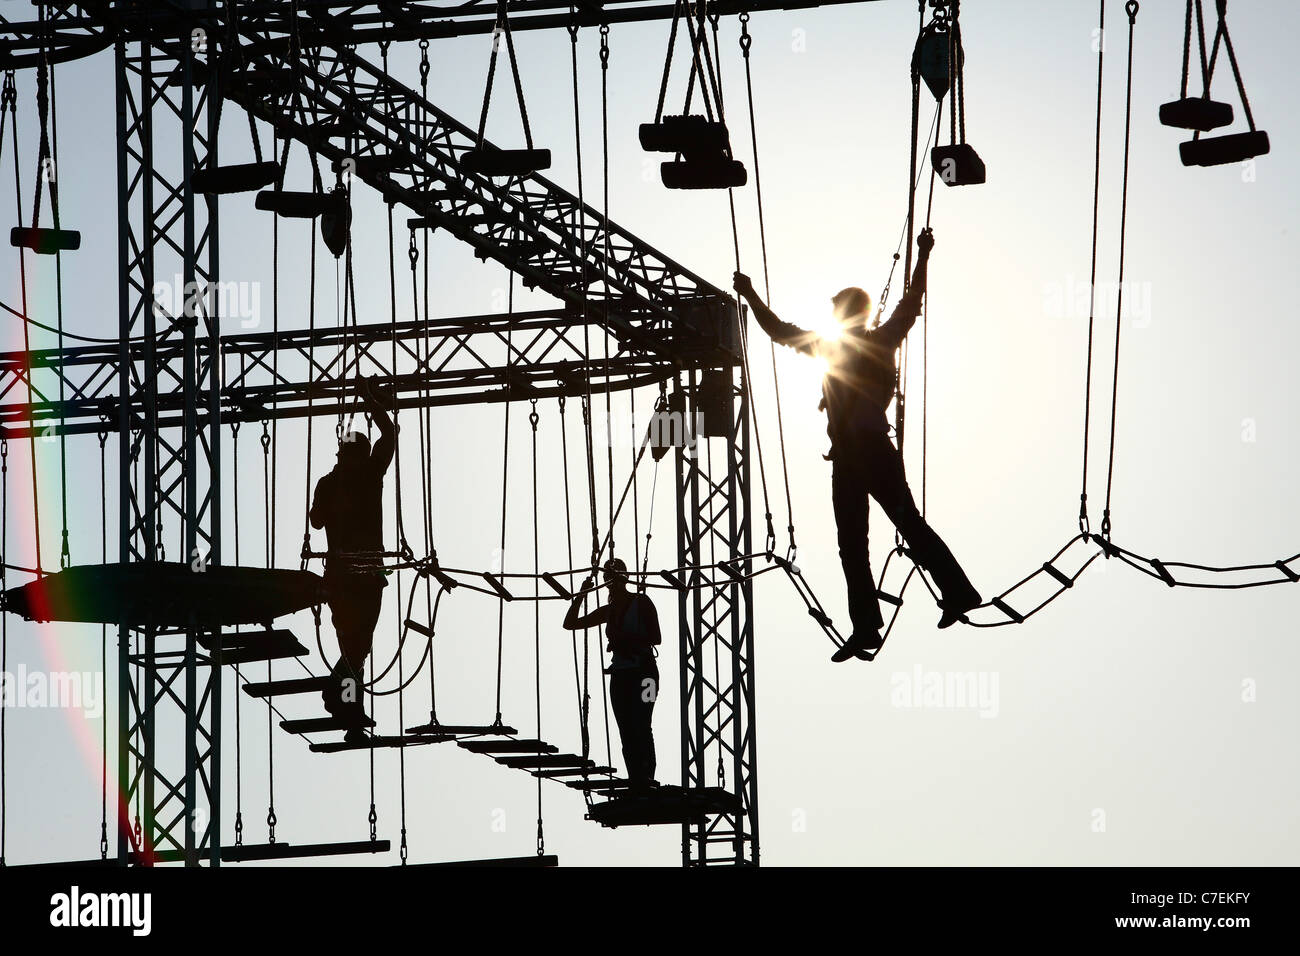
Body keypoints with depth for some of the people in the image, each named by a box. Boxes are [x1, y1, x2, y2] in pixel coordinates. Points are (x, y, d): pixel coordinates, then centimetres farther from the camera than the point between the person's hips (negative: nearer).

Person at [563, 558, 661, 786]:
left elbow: (656, 638, -7)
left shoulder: (641, 603, -1)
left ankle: (647, 781, -19)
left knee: (640, 728, -15)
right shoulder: (608, 611, 15)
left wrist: (628, 642, -18)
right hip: (619, 674, 6)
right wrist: (581, 595, 4)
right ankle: (636, 785, 1)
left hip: (642, 671, -6)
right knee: (627, 733, 1)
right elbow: (570, 623, 15)